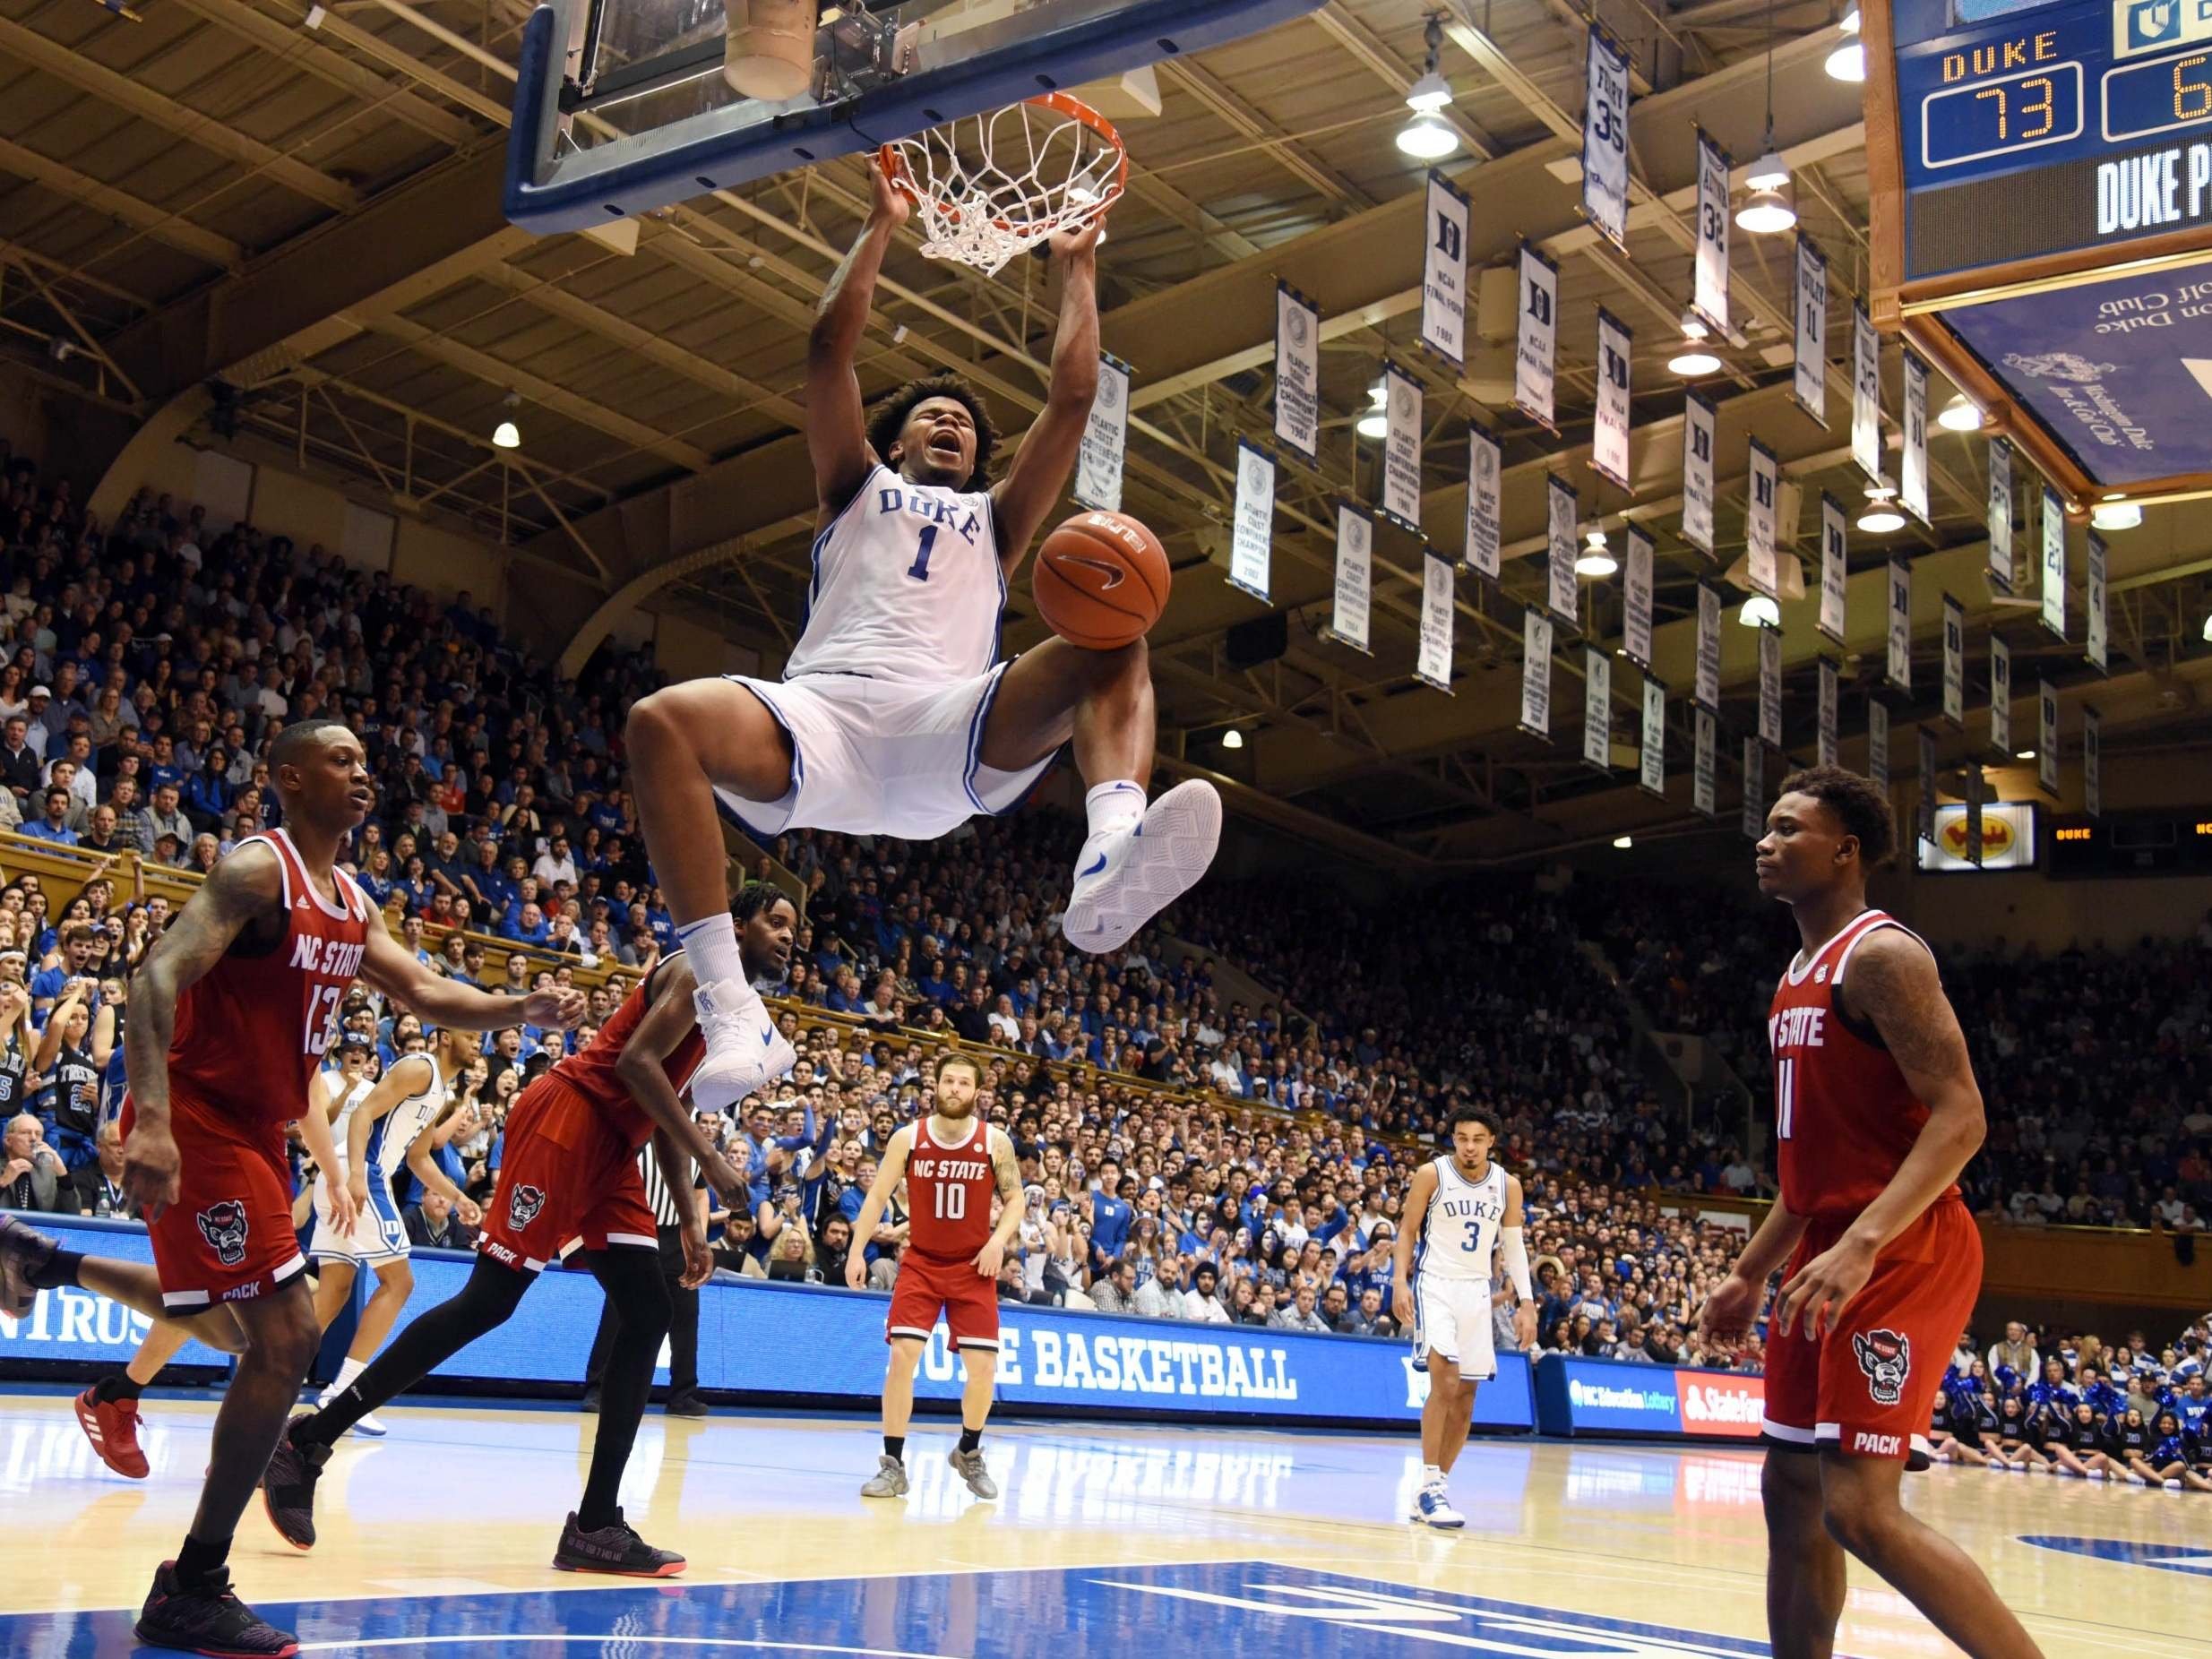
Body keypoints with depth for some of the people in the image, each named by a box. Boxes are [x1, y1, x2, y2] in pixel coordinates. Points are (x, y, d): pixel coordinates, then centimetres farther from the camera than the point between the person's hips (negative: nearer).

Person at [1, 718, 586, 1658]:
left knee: (236, 1328, 24)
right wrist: (152, 1120, -37)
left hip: (254, 1129, 10)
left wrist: (526, 1012, -5)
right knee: (285, 1341, -13)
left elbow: (424, 993, 13)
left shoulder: (353, 904, 11)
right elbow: (158, 978, -26)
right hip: (198, 1121, -9)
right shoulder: (259, 869, -17)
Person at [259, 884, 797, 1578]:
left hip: (611, 1149, 10)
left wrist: (690, 1221, 19)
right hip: (567, 1120, -10)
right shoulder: (699, 972, -5)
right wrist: (711, 1161, -19)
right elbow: (636, 1062, -18)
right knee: (487, 1302, -12)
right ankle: (309, 1441, -3)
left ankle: (595, 1526, 1)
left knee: (647, 1320, 1)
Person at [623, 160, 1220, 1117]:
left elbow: (1073, 397, 30)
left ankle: (1111, 866, -55)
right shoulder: (859, 487, 33)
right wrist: (881, 227, 30)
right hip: (824, 710, -1)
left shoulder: (995, 518, 36)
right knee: (661, 723, -31)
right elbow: (830, 345, 25)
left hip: (952, 731, 1)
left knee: (1113, 642, -25)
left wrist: (1076, 269, 36)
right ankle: (726, 1014, -39)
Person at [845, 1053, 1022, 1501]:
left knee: (983, 1367, -3)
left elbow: (1014, 1199, 2)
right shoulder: (908, 1138, -6)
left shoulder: (995, 1142, -6)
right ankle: (893, 1465, -2)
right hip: (921, 1263, 0)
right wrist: (856, 1250, -7)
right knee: (902, 1355, -13)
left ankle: (969, 1453, 24)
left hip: (973, 1267, 0)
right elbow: (878, 1196, 0)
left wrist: (999, 1240, -15)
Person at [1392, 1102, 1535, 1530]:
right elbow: (1407, 1231, -2)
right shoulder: (1431, 1174, -7)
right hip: (1434, 1284, -5)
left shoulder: (1508, 1185, 2)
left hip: (1477, 1291, 5)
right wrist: (1399, 1282, -15)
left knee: (1465, 1395, 6)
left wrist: (1526, 1302, 1)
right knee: (1445, 1379, -21)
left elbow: (1514, 1245, 9)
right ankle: (1430, 1486, -17)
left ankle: (1436, 1486, 17)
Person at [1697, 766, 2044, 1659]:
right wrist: (1750, 1271, 21)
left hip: (1901, 1256, -10)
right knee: (1791, 1491, 12)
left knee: (1859, 1509, -14)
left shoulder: (1880, 955, -12)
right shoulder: (1802, 974, 17)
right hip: (1831, 1255, 10)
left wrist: (1862, 1245, -31)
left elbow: (1960, 1116, -22)